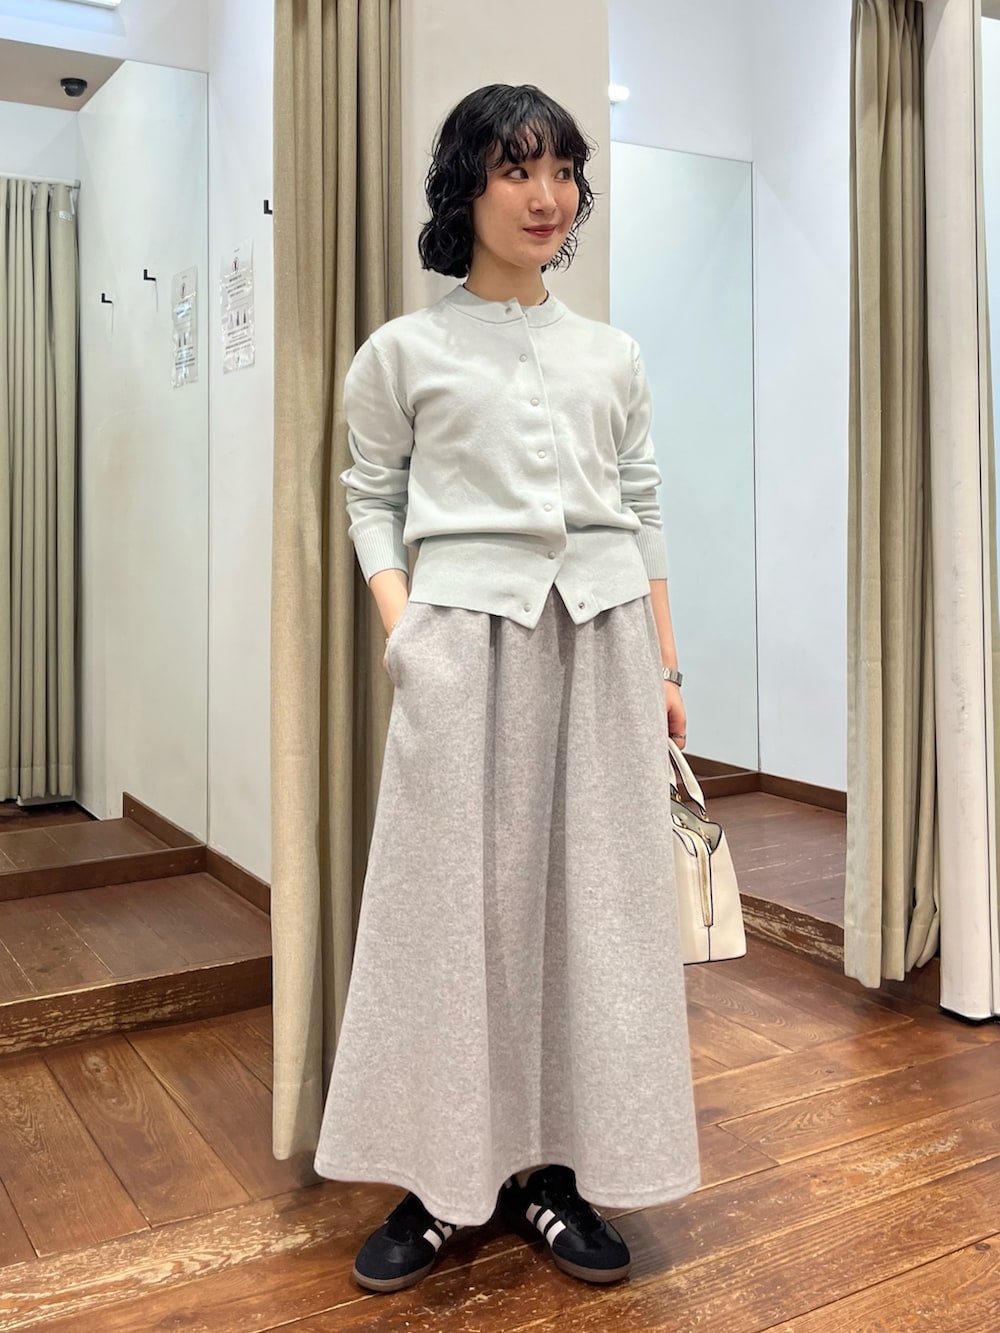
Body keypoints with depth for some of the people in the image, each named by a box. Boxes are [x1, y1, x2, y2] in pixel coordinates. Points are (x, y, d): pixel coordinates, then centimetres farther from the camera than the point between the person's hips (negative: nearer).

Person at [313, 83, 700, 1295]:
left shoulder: (612, 357, 15)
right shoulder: (402, 352, 7)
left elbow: (641, 514, 14)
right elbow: (372, 503, 5)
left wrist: (665, 668, 10)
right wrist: (401, 632, -11)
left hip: (603, 638, 3)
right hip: (466, 636, -3)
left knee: (594, 894, 4)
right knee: (453, 896, 0)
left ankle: (555, 1169, 18)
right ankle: (441, 1182, 15)